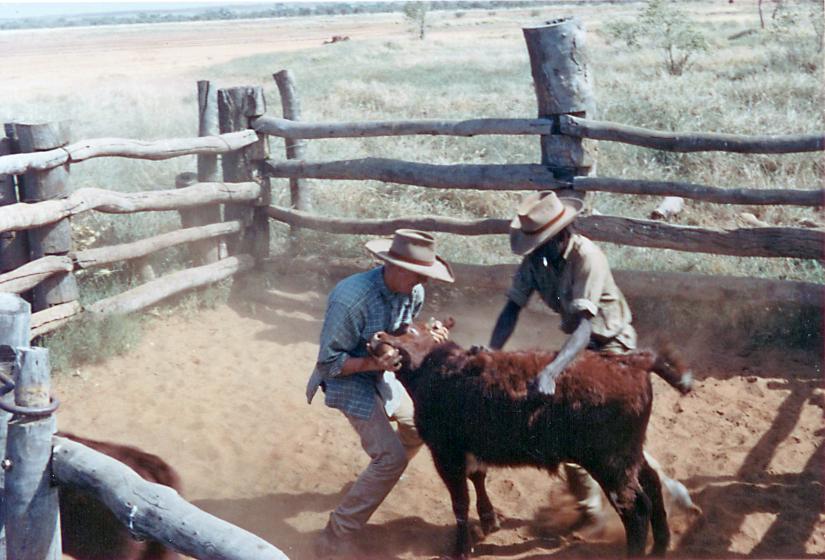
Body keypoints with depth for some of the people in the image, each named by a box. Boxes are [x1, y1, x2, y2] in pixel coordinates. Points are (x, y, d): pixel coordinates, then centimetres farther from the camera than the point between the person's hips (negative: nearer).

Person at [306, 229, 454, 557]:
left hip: (380, 375, 8)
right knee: (391, 456, -15)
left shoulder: (414, 291, -12)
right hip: (348, 379, -8)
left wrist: (428, 337, -15)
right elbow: (328, 361, -25)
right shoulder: (350, 299, -33)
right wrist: (372, 362, -39)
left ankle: (376, 477, 46)